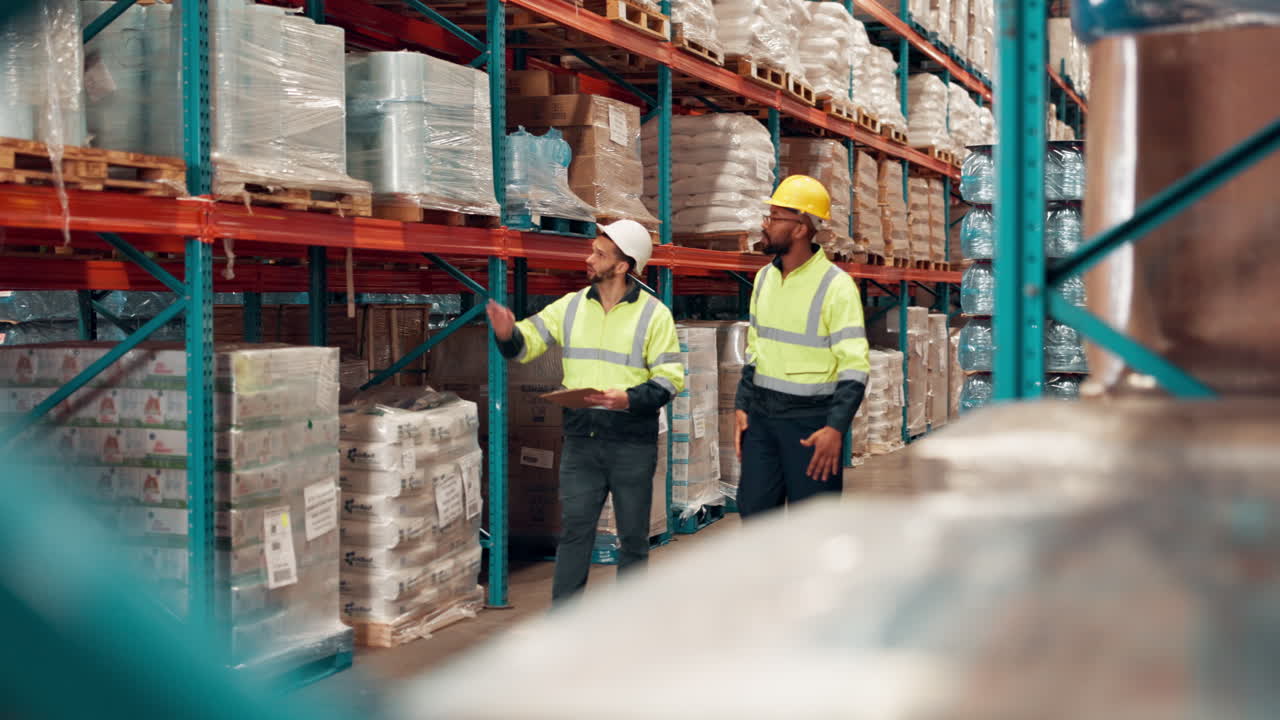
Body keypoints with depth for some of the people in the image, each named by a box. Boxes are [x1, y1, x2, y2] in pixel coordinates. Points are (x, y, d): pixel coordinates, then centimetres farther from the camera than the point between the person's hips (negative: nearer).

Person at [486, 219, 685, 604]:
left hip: (632, 442, -3)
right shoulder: (572, 306, 7)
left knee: (633, 536, 7)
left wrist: (630, 399, -23)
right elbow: (527, 342, 5)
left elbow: (670, 377, -7)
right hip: (581, 439, 3)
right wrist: (508, 334, -18)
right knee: (574, 529, 3)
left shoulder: (653, 313, -4)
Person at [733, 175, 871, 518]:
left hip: (810, 421, -6)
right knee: (754, 510, 9)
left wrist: (835, 428, -23)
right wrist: (742, 406, 12)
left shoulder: (836, 285, -13)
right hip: (762, 415, 6)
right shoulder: (765, 277, 9)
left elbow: (855, 366, -16)